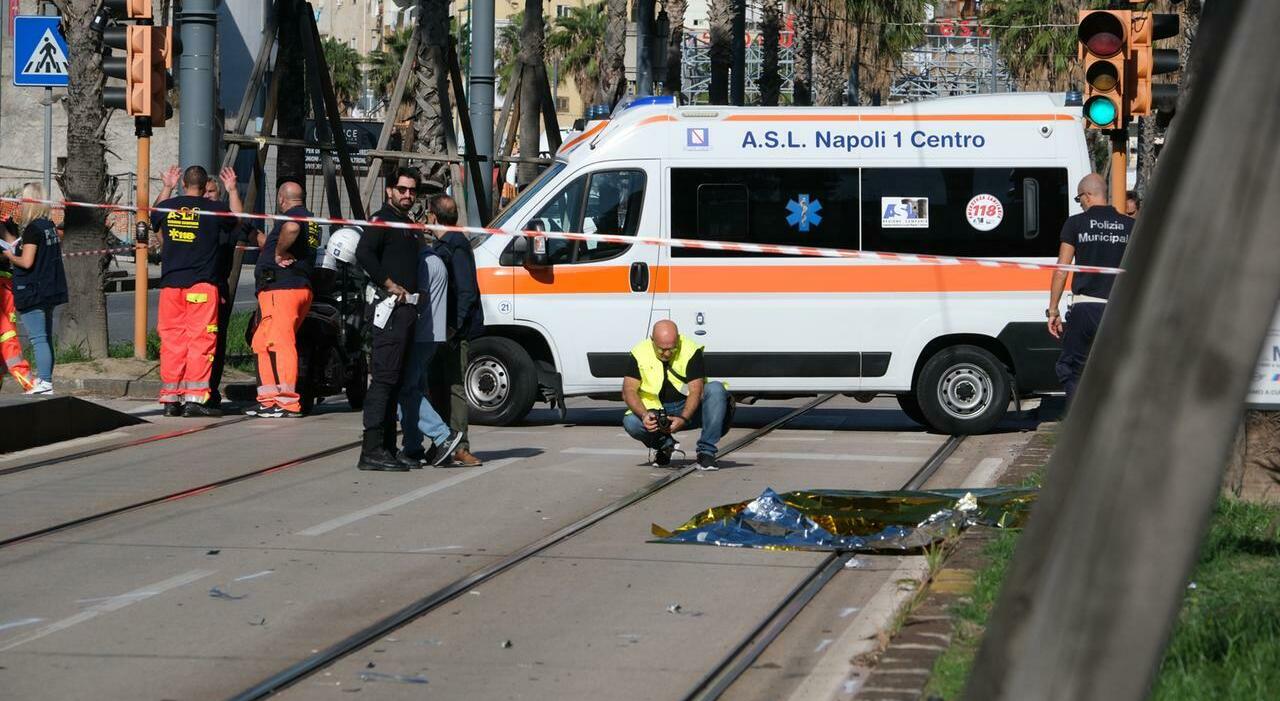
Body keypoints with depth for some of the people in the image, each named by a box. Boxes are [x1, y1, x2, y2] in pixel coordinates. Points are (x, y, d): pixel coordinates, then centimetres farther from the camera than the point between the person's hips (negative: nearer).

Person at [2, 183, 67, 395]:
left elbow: (26, 262, -22)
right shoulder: (50, 225, 9)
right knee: (45, 338, 14)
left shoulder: (32, 229, -16)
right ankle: (45, 379, 19)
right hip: (50, 290, 9)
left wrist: (10, 256, -2)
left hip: (32, 292, -9)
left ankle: (44, 383, -14)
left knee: (38, 338, -9)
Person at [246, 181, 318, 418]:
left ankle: (289, 404, -16)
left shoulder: (291, 215, -8)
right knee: (263, 343, 16)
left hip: (281, 289, -10)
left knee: (281, 343, -12)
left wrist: (279, 253, -21)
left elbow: (291, 229, -33)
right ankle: (269, 399, 16)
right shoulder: (311, 221, 23)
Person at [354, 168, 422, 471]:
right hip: (389, 308, -10)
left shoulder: (407, 225, 23)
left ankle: (386, 448, 15)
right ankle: (372, 450, -16)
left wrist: (413, 293, 16)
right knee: (384, 378, -13)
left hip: (405, 309, 10)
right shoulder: (382, 220, -6)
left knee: (395, 381, 11)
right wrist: (391, 285, -19)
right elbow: (364, 253, -22)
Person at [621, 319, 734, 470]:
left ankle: (706, 451, -25)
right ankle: (664, 444, 4)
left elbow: (696, 391, -20)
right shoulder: (640, 353, -9)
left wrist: (683, 419, -37)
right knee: (631, 423, -29)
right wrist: (644, 415, -31)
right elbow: (629, 391, -12)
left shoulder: (691, 351, -14)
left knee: (716, 389, -28)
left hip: (689, 409, -1)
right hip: (655, 411, 1)